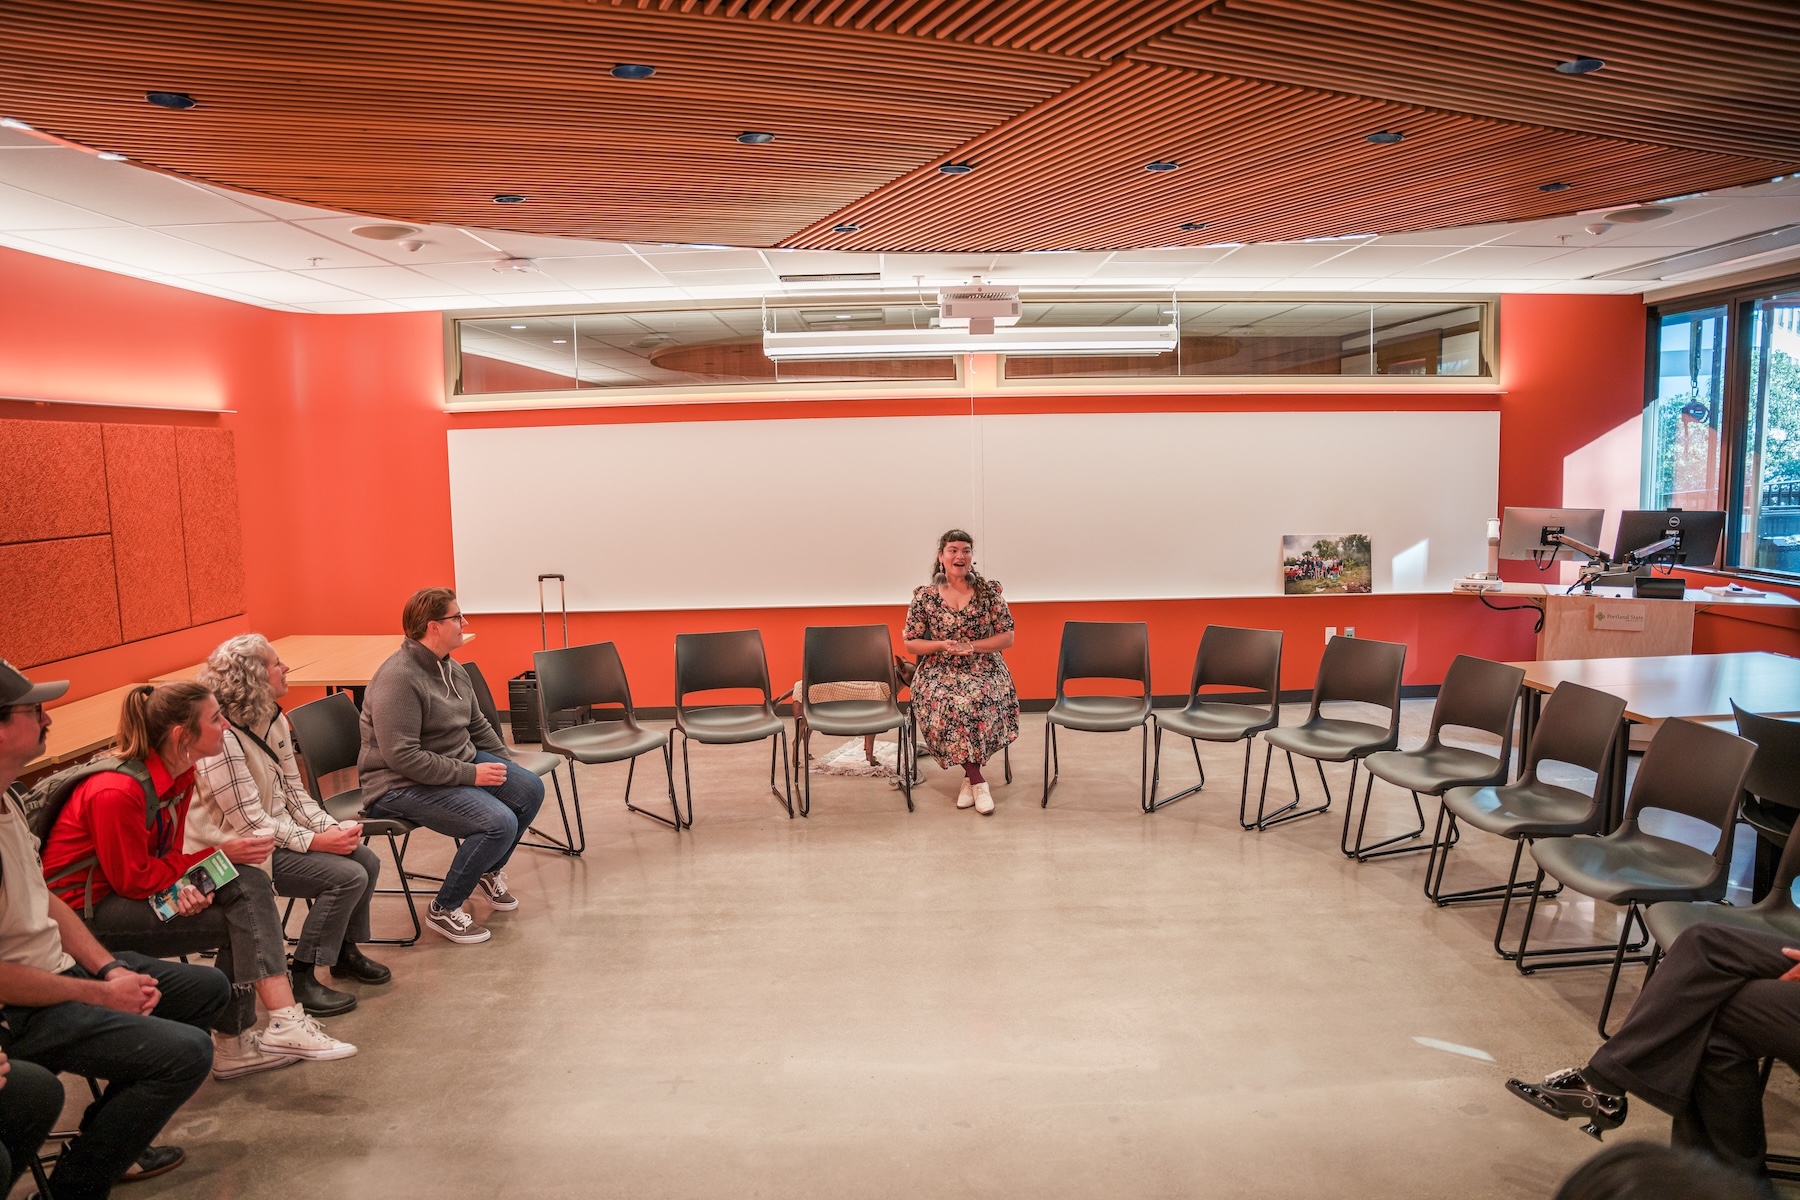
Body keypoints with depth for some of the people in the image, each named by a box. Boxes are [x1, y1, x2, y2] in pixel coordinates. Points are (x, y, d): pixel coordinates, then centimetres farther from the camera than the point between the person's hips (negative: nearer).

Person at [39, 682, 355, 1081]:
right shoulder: (116, 792, -27)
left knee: (250, 884, -14)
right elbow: (134, 880, -21)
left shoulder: (179, 773, -1)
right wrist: (219, 854, -17)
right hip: (87, 910, -8)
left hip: (130, 887, 8)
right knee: (241, 920, -19)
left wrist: (184, 886, -18)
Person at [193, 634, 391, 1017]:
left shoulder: (274, 720, 2)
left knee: (366, 860, -1)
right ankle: (299, 981, -6)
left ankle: (345, 951, 20)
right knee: (347, 876, -20)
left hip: (278, 833, 9)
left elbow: (294, 790, 6)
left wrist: (331, 828, -9)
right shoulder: (223, 738, -25)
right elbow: (249, 823, -24)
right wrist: (317, 842, -23)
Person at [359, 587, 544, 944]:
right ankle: (443, 911, -3)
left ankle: (489, 871, 20)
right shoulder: (398, 678, -24)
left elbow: (477, 724, 18)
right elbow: (403, 758, -28)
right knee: (500, 823, -24)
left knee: (530, 789, -4)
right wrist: (471, 774, -24)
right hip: (403, 784, -9)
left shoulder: (452, 669, 5)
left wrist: (506, 766, 8)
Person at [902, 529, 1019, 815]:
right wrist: (943, 645, -14)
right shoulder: (924, 596, 2)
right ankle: (976, 779, -18)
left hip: (983, 670, 0)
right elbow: (911, 644, 4)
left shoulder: (989, 591, 2)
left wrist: (971, 646, -13)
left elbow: (1007, 637, 2)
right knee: (950, 703, -32)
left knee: (975, 701, -33)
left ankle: (969, 777, -16)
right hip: (939, 672, 0)